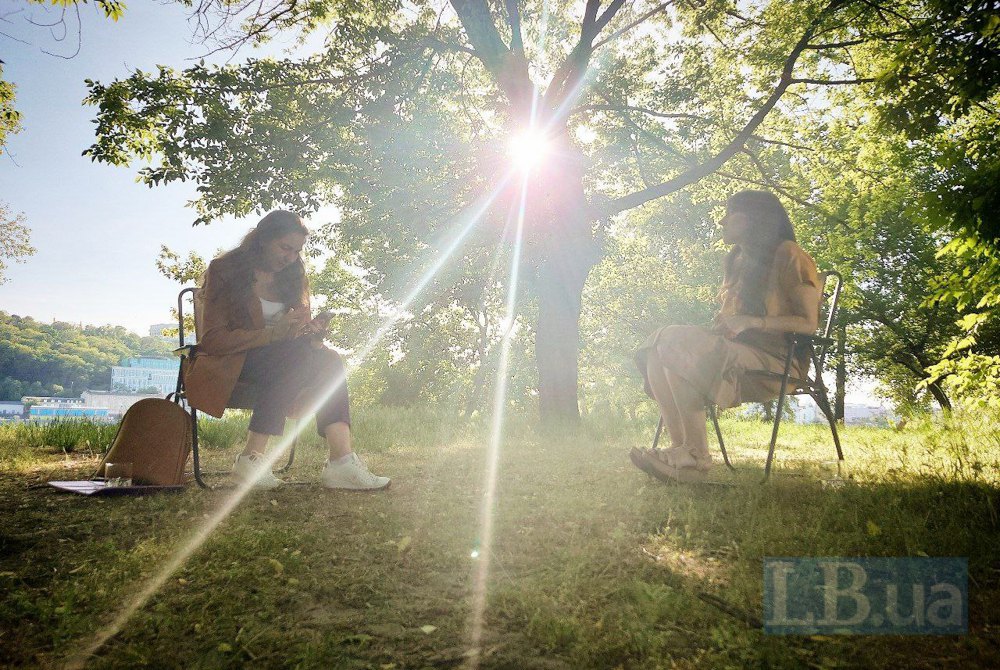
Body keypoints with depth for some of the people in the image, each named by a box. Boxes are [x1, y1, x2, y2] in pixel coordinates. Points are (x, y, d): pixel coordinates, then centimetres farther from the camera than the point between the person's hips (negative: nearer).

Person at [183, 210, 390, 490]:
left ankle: (342, 460, -39)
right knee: (298, 351, -34)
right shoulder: (224, 270, -6)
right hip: (230, 363, -6)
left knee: (328, 360, -25)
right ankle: (253, 456, -37)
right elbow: (212, 340, -14)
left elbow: (297, 332, 15)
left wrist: (311, 329, -12)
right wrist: (275, 333, -26)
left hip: (281, 363, 6)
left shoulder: (292, 275, 13)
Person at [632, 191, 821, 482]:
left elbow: (808, 323, -7)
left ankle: (695, 455, -26)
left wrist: (752, 322, -19)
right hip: (736, 352, 8)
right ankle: (682, 449, -30)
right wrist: (720, 325, 3)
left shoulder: (788, 255, -1)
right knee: (658, 351, -18)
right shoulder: (738, 260, 25)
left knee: (676, 344, -29)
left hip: (777, 363, -8)